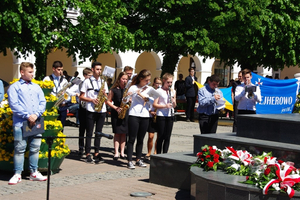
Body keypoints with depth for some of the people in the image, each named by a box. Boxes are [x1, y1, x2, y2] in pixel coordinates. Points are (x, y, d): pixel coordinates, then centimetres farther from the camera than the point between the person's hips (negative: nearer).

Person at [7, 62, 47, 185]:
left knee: (35, 148, 7)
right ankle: (17, 174, 2)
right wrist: (27, 116, -16)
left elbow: (43, 102, 12)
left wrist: (36, 114, -7)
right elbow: (13, 104, -8)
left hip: (36, 123, 5)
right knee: (19, 149, -3)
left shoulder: (36, 87, 18)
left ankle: (34, 172, 15)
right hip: (20, 123, -4)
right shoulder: (14, 87, 3)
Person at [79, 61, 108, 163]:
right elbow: (81, 97, -1)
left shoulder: (103, 82, 13)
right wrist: (91, 100, -15)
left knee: (98, 133, 7)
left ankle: (96, 154, 13)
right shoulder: (87, 81, 1)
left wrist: (104, 93, -7)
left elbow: (106, 98, 14)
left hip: (101, 110, 4)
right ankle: (88, 155, 2)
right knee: (89, 133, -1)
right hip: (91, 110, -4)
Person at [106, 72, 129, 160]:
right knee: (117, 133, -4)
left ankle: (122, 152, 10)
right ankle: (116, 153, -1)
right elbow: (108, 101, 2)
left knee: (124, 133, 3)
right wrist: (115, 108, -11)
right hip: (116, 113, -3)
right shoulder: (114, 89, 0)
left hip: (126, 113, 3)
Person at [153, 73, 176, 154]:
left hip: (170, 116, 5)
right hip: (161, 116, -4)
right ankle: (158, 154, 8)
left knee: (167, 137, 5)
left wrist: (174, 102, -5)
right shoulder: (159, 91, -4)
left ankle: (165, 154, 12)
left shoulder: (173, 92, 11)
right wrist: (165, 106, -19)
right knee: (161, 136, 0)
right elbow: (154, 104, -9)